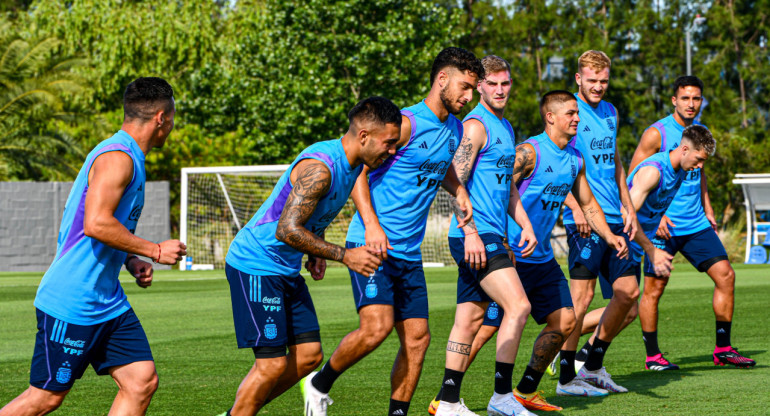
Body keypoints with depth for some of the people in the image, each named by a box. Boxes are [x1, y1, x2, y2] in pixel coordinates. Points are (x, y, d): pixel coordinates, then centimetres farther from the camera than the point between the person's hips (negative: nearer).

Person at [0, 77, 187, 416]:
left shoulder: (128, 158, 15)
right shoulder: (117, 158, -16)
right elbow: (96, 224, -27)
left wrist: (131, 262, 11)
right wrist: (155, 251, -18)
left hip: (108, 302, 10)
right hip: (72, 304, -10)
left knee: (142, 381, 0)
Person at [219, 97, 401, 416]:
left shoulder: (353, 164, 6)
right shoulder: (319, 167, -25)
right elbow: (287, 230, -28)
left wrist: (318, 254, 8)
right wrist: (344, 256, -25)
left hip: (286, 270, 10)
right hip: (256, 266, -9)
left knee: (309, 354, 7)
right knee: (272, 363, -10)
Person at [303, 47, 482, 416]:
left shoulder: (455, 129, 14)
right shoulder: (406, 123, -12)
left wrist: (459, 192, 14)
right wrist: (371, 223, -26)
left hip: (409, 254, 8)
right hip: (372, 245, -8)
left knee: (417, 338, 2)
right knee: (377, 326, -21)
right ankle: (319, 384, 0)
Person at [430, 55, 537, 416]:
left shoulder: (505, 128, 20)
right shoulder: (476, 125, -10)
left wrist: (525, 225, 17)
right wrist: (471, 233, -22)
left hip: (490, 236, 9)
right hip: (475, 236, -9)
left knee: (470, 318, 8)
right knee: (518, 306, -15)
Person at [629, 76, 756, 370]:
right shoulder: (656, 133, -9)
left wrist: (707, 209, 18)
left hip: (696, 225, 6)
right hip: (663, 225, -6)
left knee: (725, 275, -1)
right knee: (654, 289, -2)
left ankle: (723, 349, 6)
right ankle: (652, 356, 10)